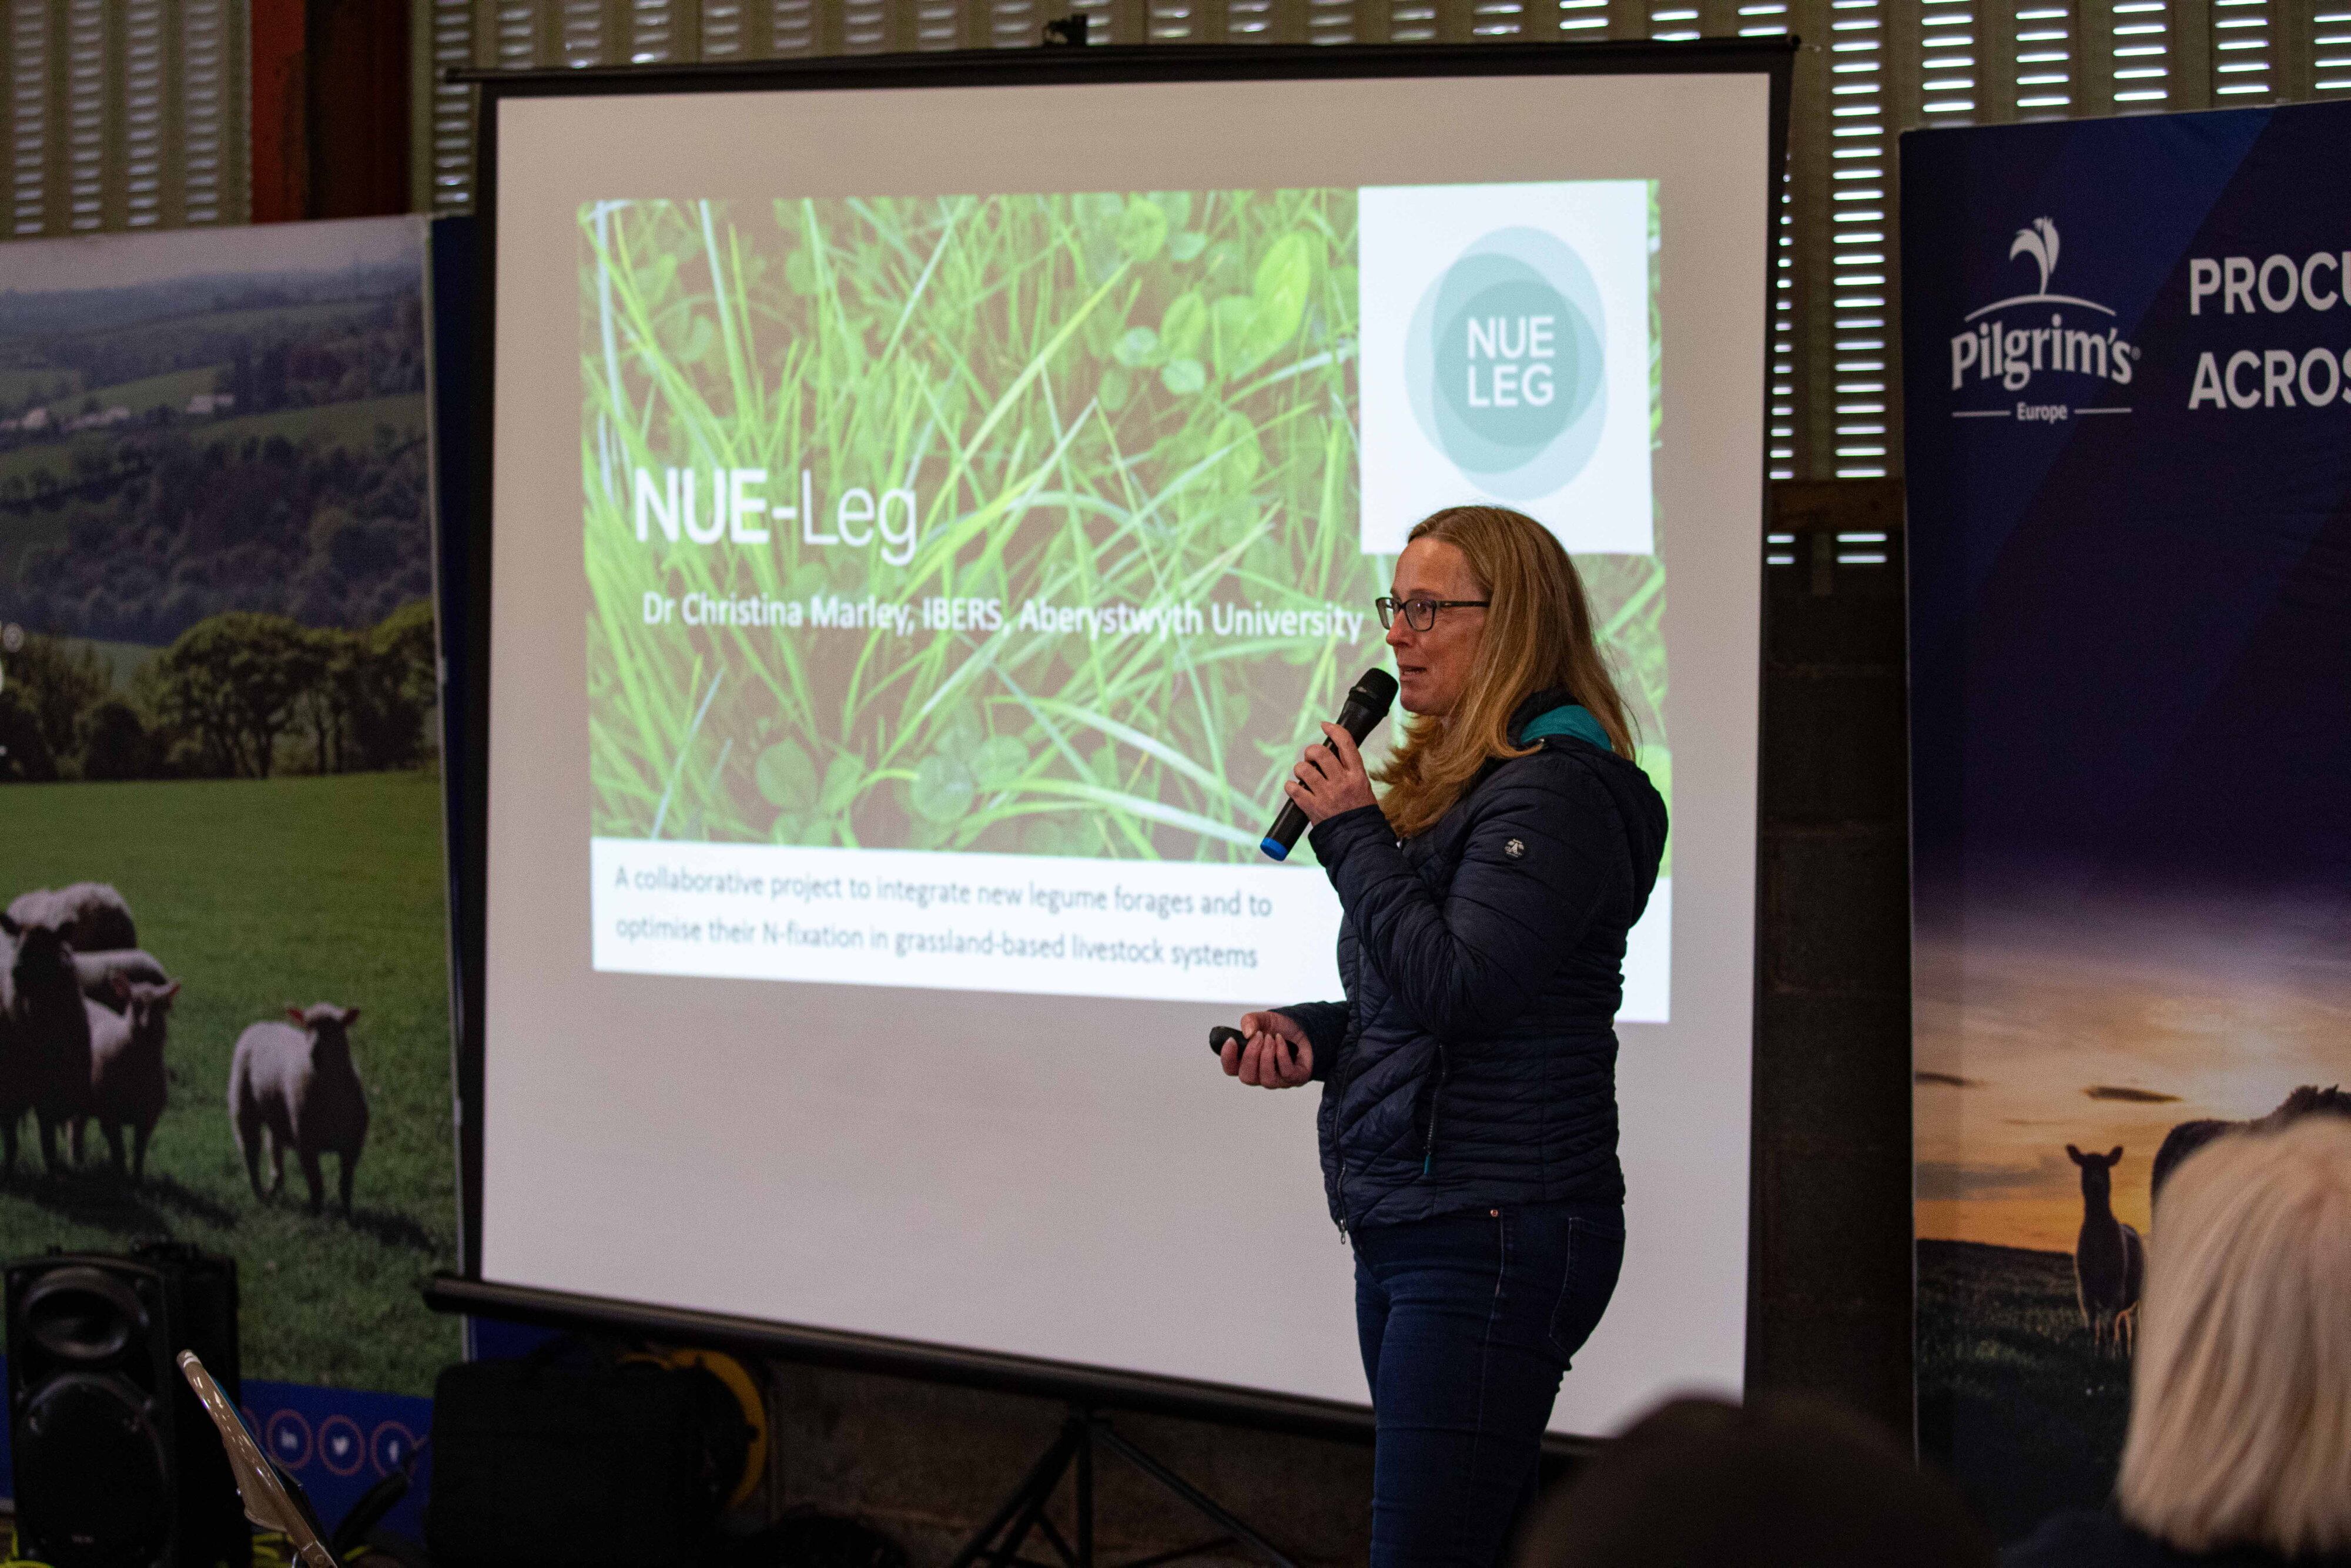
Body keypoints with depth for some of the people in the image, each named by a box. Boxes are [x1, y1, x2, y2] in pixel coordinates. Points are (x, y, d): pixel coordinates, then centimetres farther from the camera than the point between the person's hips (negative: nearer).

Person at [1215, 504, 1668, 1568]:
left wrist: (1353, 834, -13)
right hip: (1409, 1230, 11)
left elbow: (1456, 988, -22)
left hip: (1493, 1237, -11)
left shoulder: (1553, 792, -14)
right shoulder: (1455, 783, 17)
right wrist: (1312, 1035, 7)